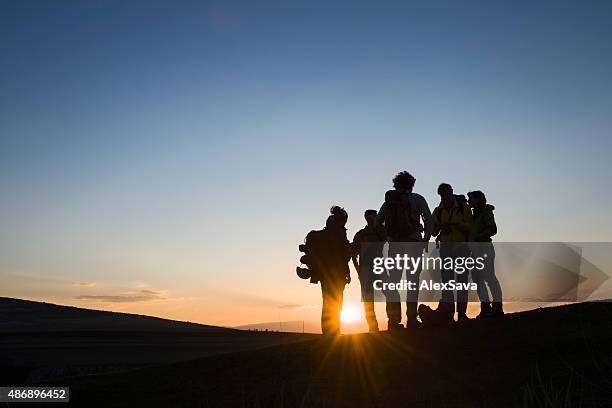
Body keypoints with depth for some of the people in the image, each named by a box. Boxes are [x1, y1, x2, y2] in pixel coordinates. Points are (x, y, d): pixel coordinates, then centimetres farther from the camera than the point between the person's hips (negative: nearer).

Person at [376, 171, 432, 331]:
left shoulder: (388, 201, 12)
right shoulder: (417, 199, 4)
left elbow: (377, 223, 7)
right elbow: (428, 219, -7)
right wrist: (426, 239, 1)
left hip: (394, 244, 2)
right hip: (413, 243, -2)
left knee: (393, 282, 7)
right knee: (412, 281, 3)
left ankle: (394, 320, 2)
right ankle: (411, 319, -3)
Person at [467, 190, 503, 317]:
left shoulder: (486, 212, -3)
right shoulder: (475, 214, 21)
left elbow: (493, 229, -14)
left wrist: (477, 238, -19)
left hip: (484, 247, -9)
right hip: (474, 249, 9)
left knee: (489, 277, -11)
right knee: (477, 278, 4)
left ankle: (497, 307, -10)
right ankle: (485, 307, 6)